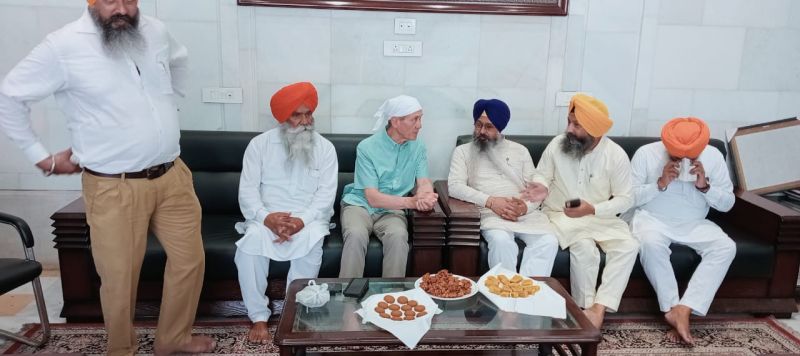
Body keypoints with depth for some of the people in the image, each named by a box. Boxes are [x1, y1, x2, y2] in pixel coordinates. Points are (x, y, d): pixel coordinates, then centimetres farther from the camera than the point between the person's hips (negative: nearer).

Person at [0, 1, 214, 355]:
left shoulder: (155, 31, 3)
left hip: (172, 176, 5)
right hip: (115, 188, -5)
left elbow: (178, 61, 26)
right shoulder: (63, 46, -12)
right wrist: (41, 156, -1)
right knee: (120, 278, 7)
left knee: (190, 259, 13)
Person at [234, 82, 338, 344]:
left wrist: (301, 220, -21)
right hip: (266, 218, 1)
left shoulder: (325, 148, 3)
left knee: (311, 242, -34)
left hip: (309, 219, 0)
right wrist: (266, 217, -21)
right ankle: (258, 317, -15)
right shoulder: (259, 144, 3)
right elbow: (247, 190, -3)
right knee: (251, 242, -31)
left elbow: (326, 194, -4)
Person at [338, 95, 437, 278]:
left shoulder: (418, 147, 2)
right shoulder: (367, 147, -11)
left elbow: (424, 183, -5)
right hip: (360, 204, -2)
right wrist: (412, 202, -29)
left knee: (399, 236, -31)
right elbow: (373, 198, -16)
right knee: (356, 236, -34)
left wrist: (425, 196, -31)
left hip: (392, 210, 2)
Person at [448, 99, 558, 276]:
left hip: (526, 213, 3)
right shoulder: (463, 151, 12)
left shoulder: (519, 150, 20)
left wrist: (527, 206, -11)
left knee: (549, 242, -26)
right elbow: (454, 186, -3)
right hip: (490, 213, -3)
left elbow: (536, 185, 13)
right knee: (502, 241, -35)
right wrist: (490, 201, -15)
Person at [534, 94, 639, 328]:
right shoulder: (556, 145, -7)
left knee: (629, 246, -24)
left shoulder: (616, 155, -9)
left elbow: (625, 199, -7)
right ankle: (585, 308, -12)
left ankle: (598, 309, -23)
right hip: (560, 215, -1)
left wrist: (592, 209, -23)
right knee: (584, 248, -30)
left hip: (599, 217, 2)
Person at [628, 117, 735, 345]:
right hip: (652, 220, -3)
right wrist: (660, 184, -23)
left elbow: (727, 204, 2)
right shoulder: (646, 153, -11)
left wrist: (705, 186, -17)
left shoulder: (713, 156, -4)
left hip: (695, 224, 3)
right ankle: (672, 309, -22)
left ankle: (683, 309, -29)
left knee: (726, 247, -25)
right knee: (651, 243, -37)